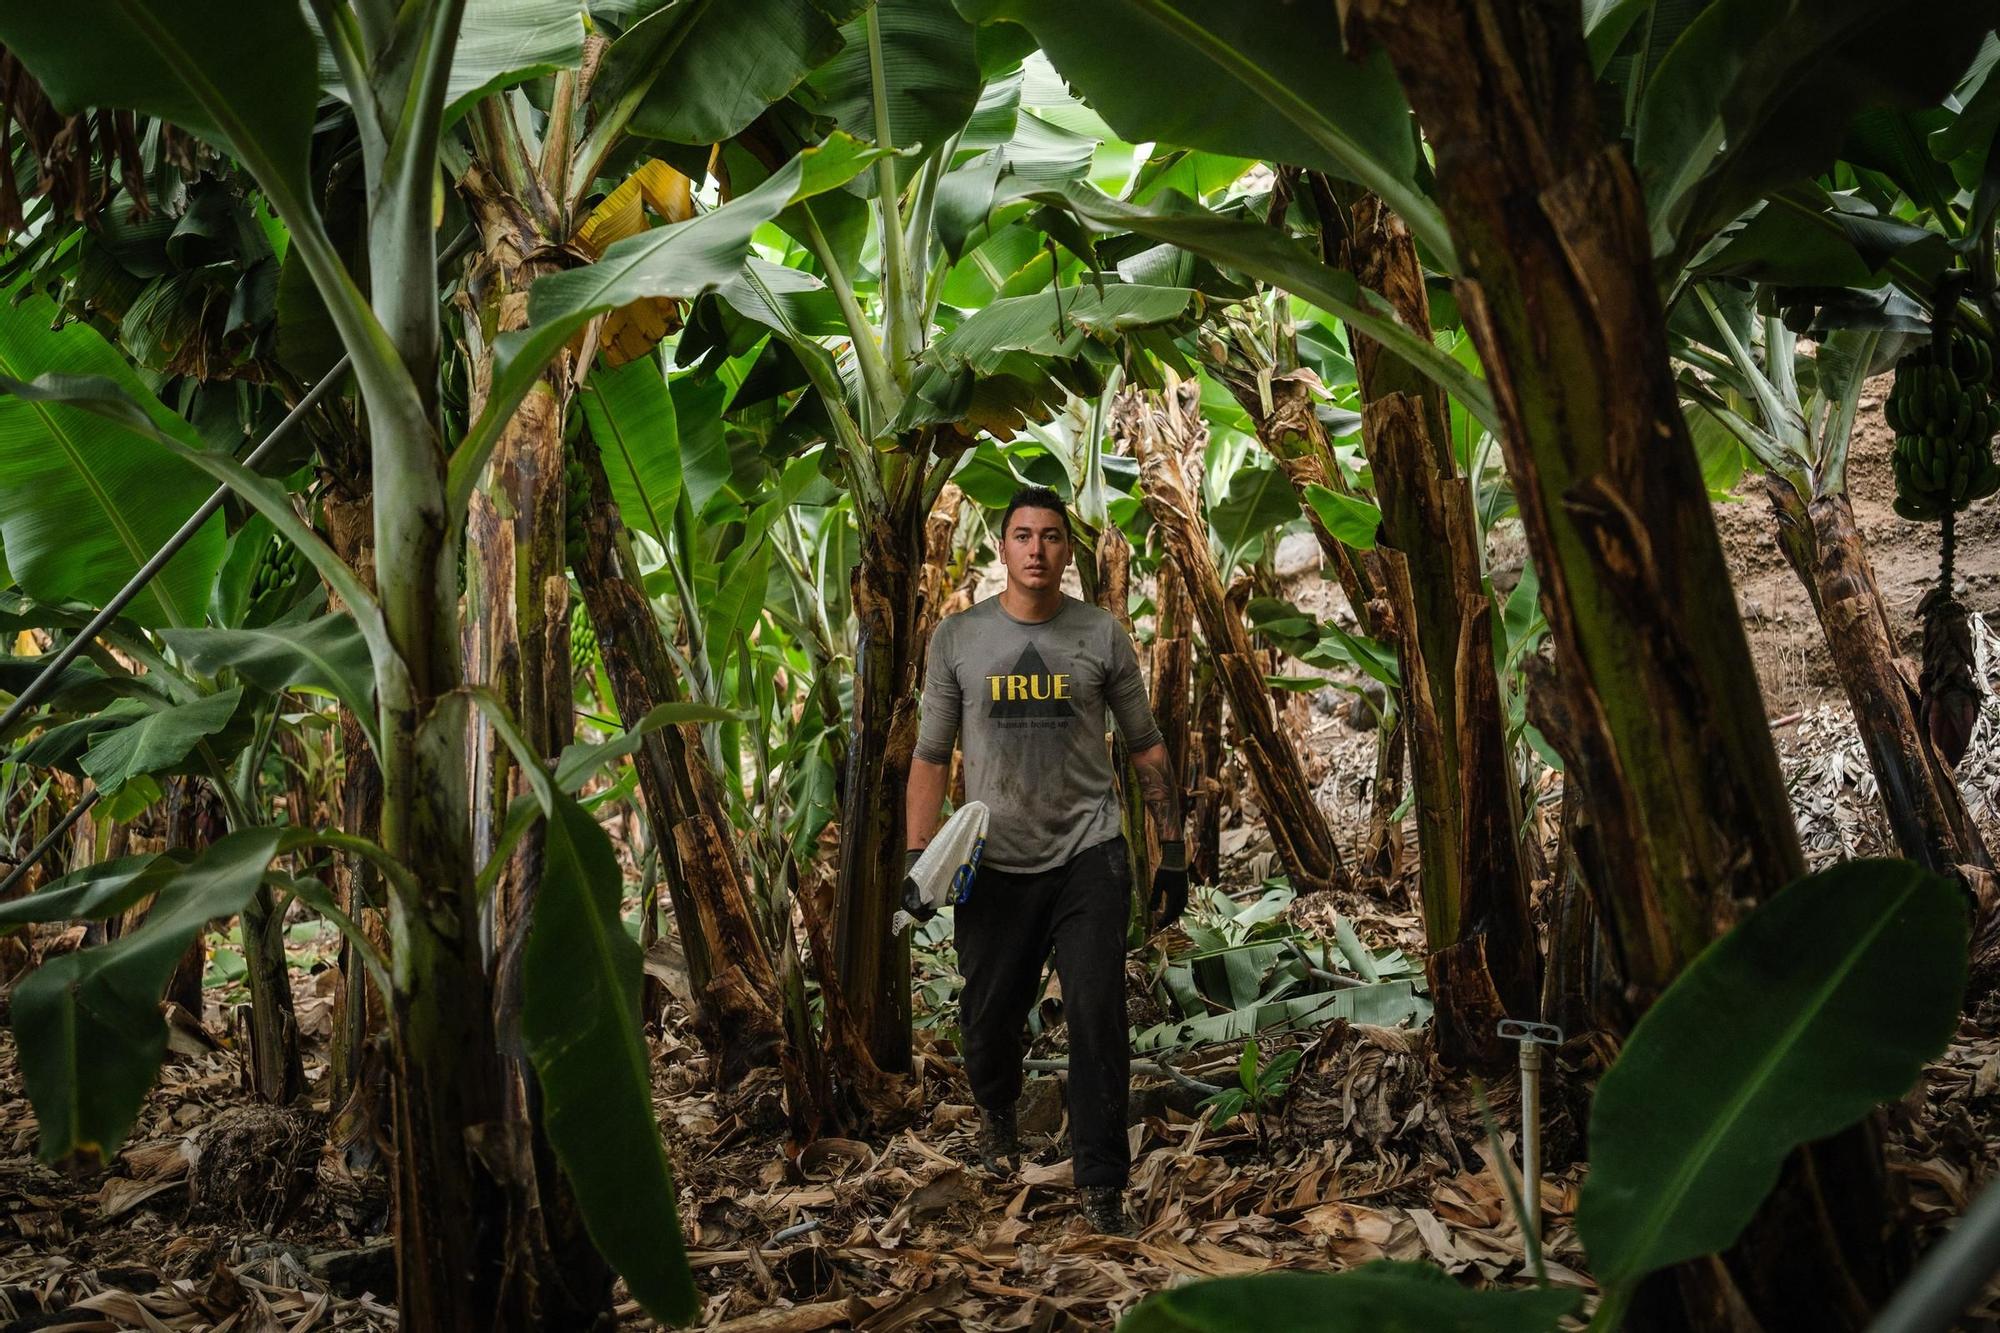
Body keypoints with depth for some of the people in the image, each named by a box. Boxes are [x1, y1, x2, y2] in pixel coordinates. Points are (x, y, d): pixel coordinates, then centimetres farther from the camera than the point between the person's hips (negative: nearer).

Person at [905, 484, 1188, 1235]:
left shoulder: (1102, 637, 2)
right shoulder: (957, 639, 2)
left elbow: (1146, 749, 7)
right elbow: (931, 756, 5)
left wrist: (1173, 853, 5)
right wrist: (917, 859, -2)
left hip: (1088, 856, -1)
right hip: (996, 863, 1)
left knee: (1097, 1018, -6)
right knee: (988, 1017, 11)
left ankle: (1101, 1184, 7)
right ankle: (996, 1112, 44)